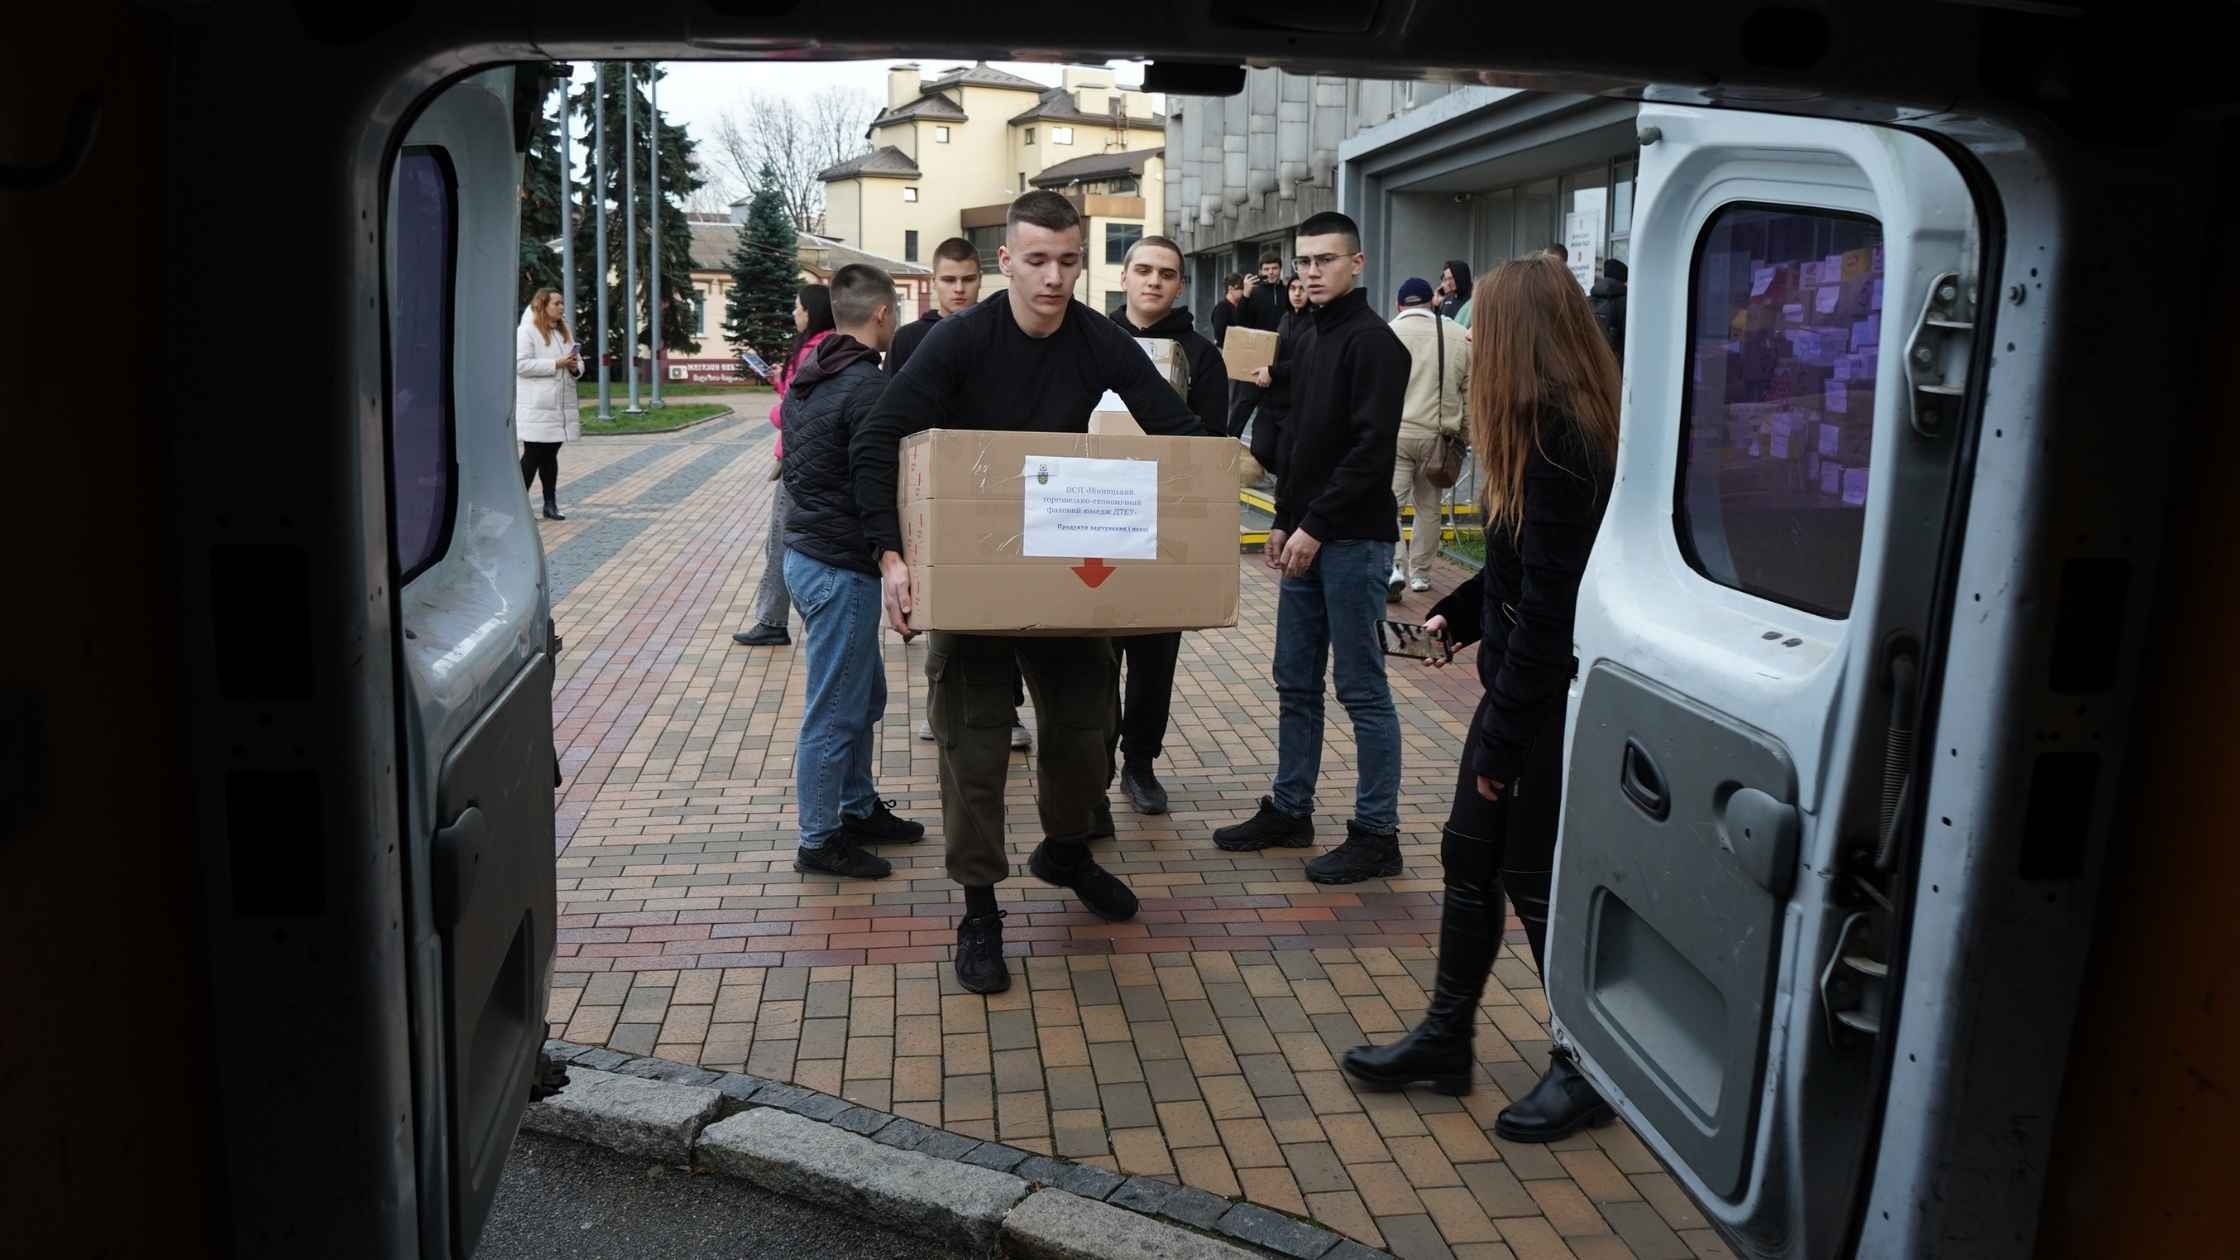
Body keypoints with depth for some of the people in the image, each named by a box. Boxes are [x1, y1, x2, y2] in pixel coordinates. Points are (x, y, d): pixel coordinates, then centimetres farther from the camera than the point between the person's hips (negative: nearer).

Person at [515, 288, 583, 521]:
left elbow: (578, 362, 22)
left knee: (550, 456, 12)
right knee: (532, 457, -4)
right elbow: (520, 364, -18)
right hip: (536, 408, -7)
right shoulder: (526, 331, -7)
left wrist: (575, 367, -3)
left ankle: (550, 504, 17)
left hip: (560, 406, 7)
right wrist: (556, 364, -20)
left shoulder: (564, 332, 16)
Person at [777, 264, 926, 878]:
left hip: (805, 549, 10)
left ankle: (859, 808, 32)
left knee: (865, 695, 21)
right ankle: (820, 842, 11)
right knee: (836, 711, 1)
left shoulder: (808, 378, 11)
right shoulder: (868, 386, -19)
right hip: (840, 566, -10)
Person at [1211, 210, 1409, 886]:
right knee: (1295, 681, 13)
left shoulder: (1374, 342, -10)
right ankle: (1289, 809, 24)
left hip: (1354, 541, -8)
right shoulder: (1309, 341, 16)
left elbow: (1371, 449, -18)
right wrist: (1284, 521, 13)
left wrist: (1315, 526, -19)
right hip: (1307, 536, 8)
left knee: (1362, 689, -2)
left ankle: (1377, 834, 7)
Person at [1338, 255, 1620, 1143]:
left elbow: (1548, 602, -23)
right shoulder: (1566, 426, 7)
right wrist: (1458, 613, 18)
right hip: (1525, 678, 9)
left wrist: (1503, 735, -19)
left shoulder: (1558, 438, -22)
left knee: (1534, 877, 4)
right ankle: (1445, 1040, 28)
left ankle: (1585, 1071, 23)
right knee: (1469, 855, 14)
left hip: (1556, 696, -9)